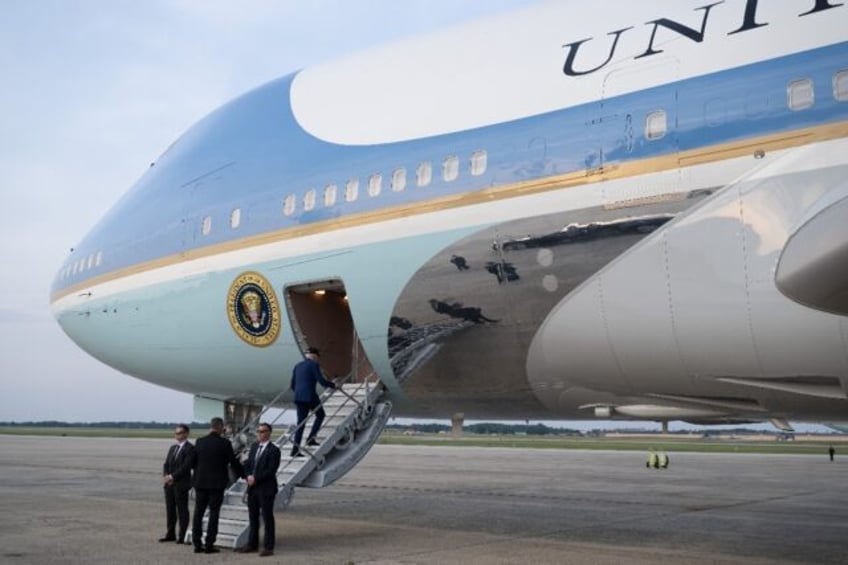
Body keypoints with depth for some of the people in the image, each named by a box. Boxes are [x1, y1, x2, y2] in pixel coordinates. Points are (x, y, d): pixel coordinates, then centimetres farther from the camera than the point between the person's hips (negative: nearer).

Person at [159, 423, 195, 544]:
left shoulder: (190, 448, -7)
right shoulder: (173, 448, 17)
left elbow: (186, 466, -16)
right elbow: (166, 464, 14)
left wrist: (172, 476, -17)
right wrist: (165, 476, -4)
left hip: (181, 484, -7)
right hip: (169, 484, 7)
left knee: (182, 510, -1)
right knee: (170, 509, 11)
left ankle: (182, 536, 3)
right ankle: (170, 534, 19)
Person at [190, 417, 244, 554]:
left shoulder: (199, 442, 2)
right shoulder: (224, 443, -9)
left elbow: (194, 462, 8)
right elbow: (234, 463, -5)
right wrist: (244, 475, 9)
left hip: (200, 482, 4)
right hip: (217, 483, -3)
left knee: (198, 513, 10)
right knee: (213, 514, 2)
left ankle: (197, 545, 12)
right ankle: (209, 545, 2)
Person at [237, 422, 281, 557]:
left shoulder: (274, 450, -10)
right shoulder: (254, 446, 12)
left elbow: (271, 470, -16)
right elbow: (248, 464, 12)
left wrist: (255, 478, -16)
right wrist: (249, 476, -6)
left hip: (266, 489, -7)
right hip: (252, 488, 7)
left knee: (267, 518, 0)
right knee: (253, 517, 13)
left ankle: (268, 547, 5)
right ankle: (252, 544, 22)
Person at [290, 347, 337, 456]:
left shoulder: (297, 366, 17)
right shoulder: (314, 365, -4)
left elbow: (292, 385, 19)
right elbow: (321, 381, -11)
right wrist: (333, 385, 4)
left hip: (298, 397, 6)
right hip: (310, 396, -6)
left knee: (300, 422, 8)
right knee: (320, 415, 16)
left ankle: (295, 449, 1)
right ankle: (311, 438, 4)